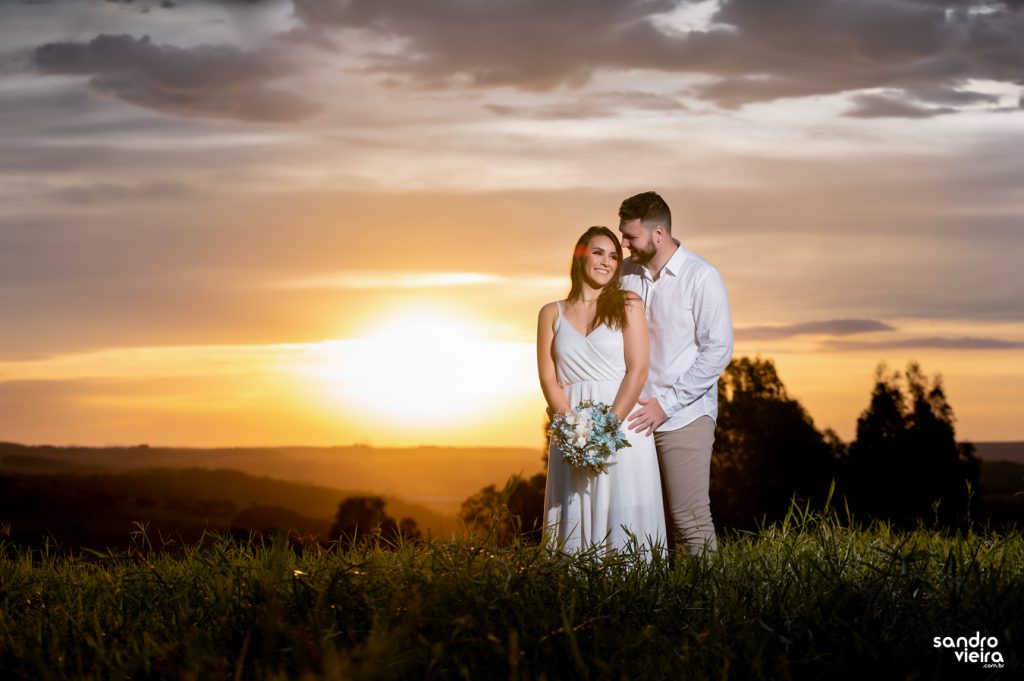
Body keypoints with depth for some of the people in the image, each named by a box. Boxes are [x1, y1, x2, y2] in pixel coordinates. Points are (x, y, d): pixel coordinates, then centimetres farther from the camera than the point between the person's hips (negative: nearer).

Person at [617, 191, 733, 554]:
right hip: (634, 415, 5)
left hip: (683, 417, -5)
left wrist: (665, 404, -13)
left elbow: (718, 350, -10)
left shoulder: (701, 277, -7)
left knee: (689, 518, -6)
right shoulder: (625, 273, 8)